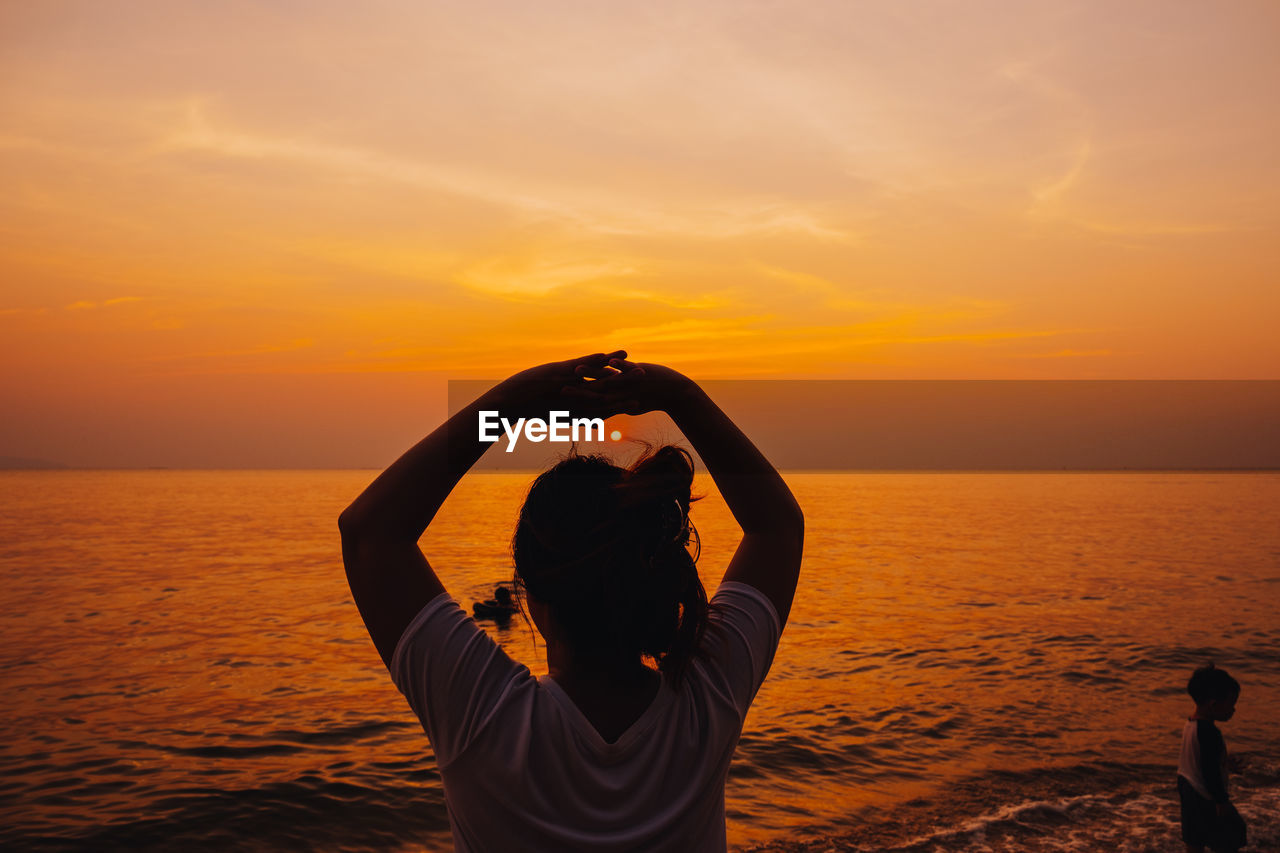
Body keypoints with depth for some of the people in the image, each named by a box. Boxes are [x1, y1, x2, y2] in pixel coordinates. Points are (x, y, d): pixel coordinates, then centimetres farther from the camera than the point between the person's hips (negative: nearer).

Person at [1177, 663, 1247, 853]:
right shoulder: (1208, 732, -28)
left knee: (1195, 837, 18)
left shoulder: (1190, 723, 2)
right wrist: (1221, 800, -17)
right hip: (1205, 796, -9)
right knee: (1230, 835, 7)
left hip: (1188, 786, 9)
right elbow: (1210, 770, -26)